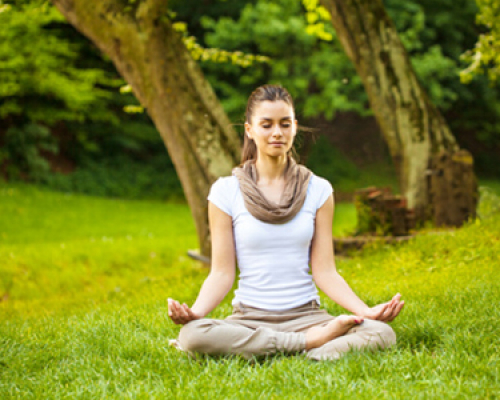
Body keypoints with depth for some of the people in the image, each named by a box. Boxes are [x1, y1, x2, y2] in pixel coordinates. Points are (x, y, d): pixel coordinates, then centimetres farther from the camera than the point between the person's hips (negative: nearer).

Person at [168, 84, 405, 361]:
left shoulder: (318, 190, 7)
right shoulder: (226, 191, 3)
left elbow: (324, 271, 4)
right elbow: (222, 273, -1)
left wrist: (365, 311, -12)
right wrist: (195, 311, -20)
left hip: (306, 314, 1)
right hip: (250, 316, -1)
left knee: (382, 333, -27)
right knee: (191, 335, -34)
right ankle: (310, 341, -21)